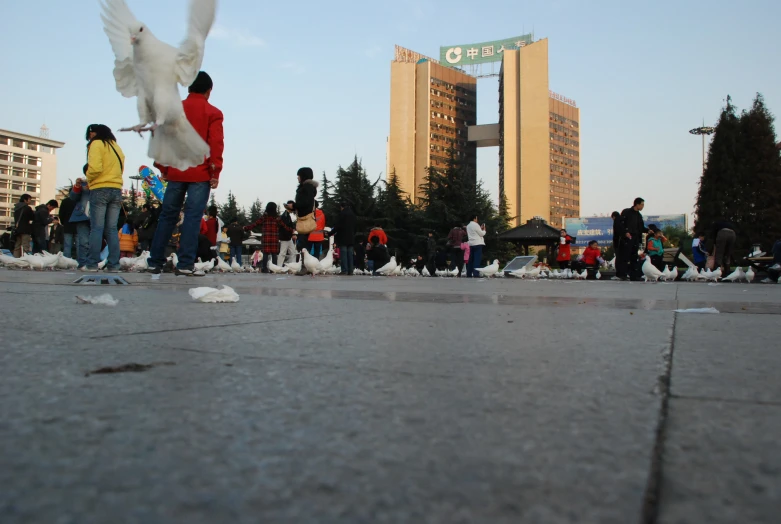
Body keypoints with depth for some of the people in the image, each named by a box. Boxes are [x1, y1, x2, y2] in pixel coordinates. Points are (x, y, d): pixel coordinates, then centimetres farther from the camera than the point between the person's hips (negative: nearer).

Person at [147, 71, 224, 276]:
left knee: (167, 215, 11)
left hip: (175, 172, 4)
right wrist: (215, 172, -7)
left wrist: (163, 168, 14)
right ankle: (185, 264, -9)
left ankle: (155, 261, 13)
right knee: (193, 217, -5)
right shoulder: (213, 113, 0)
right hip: (200, 174, -4)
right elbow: (216, 144, -8)